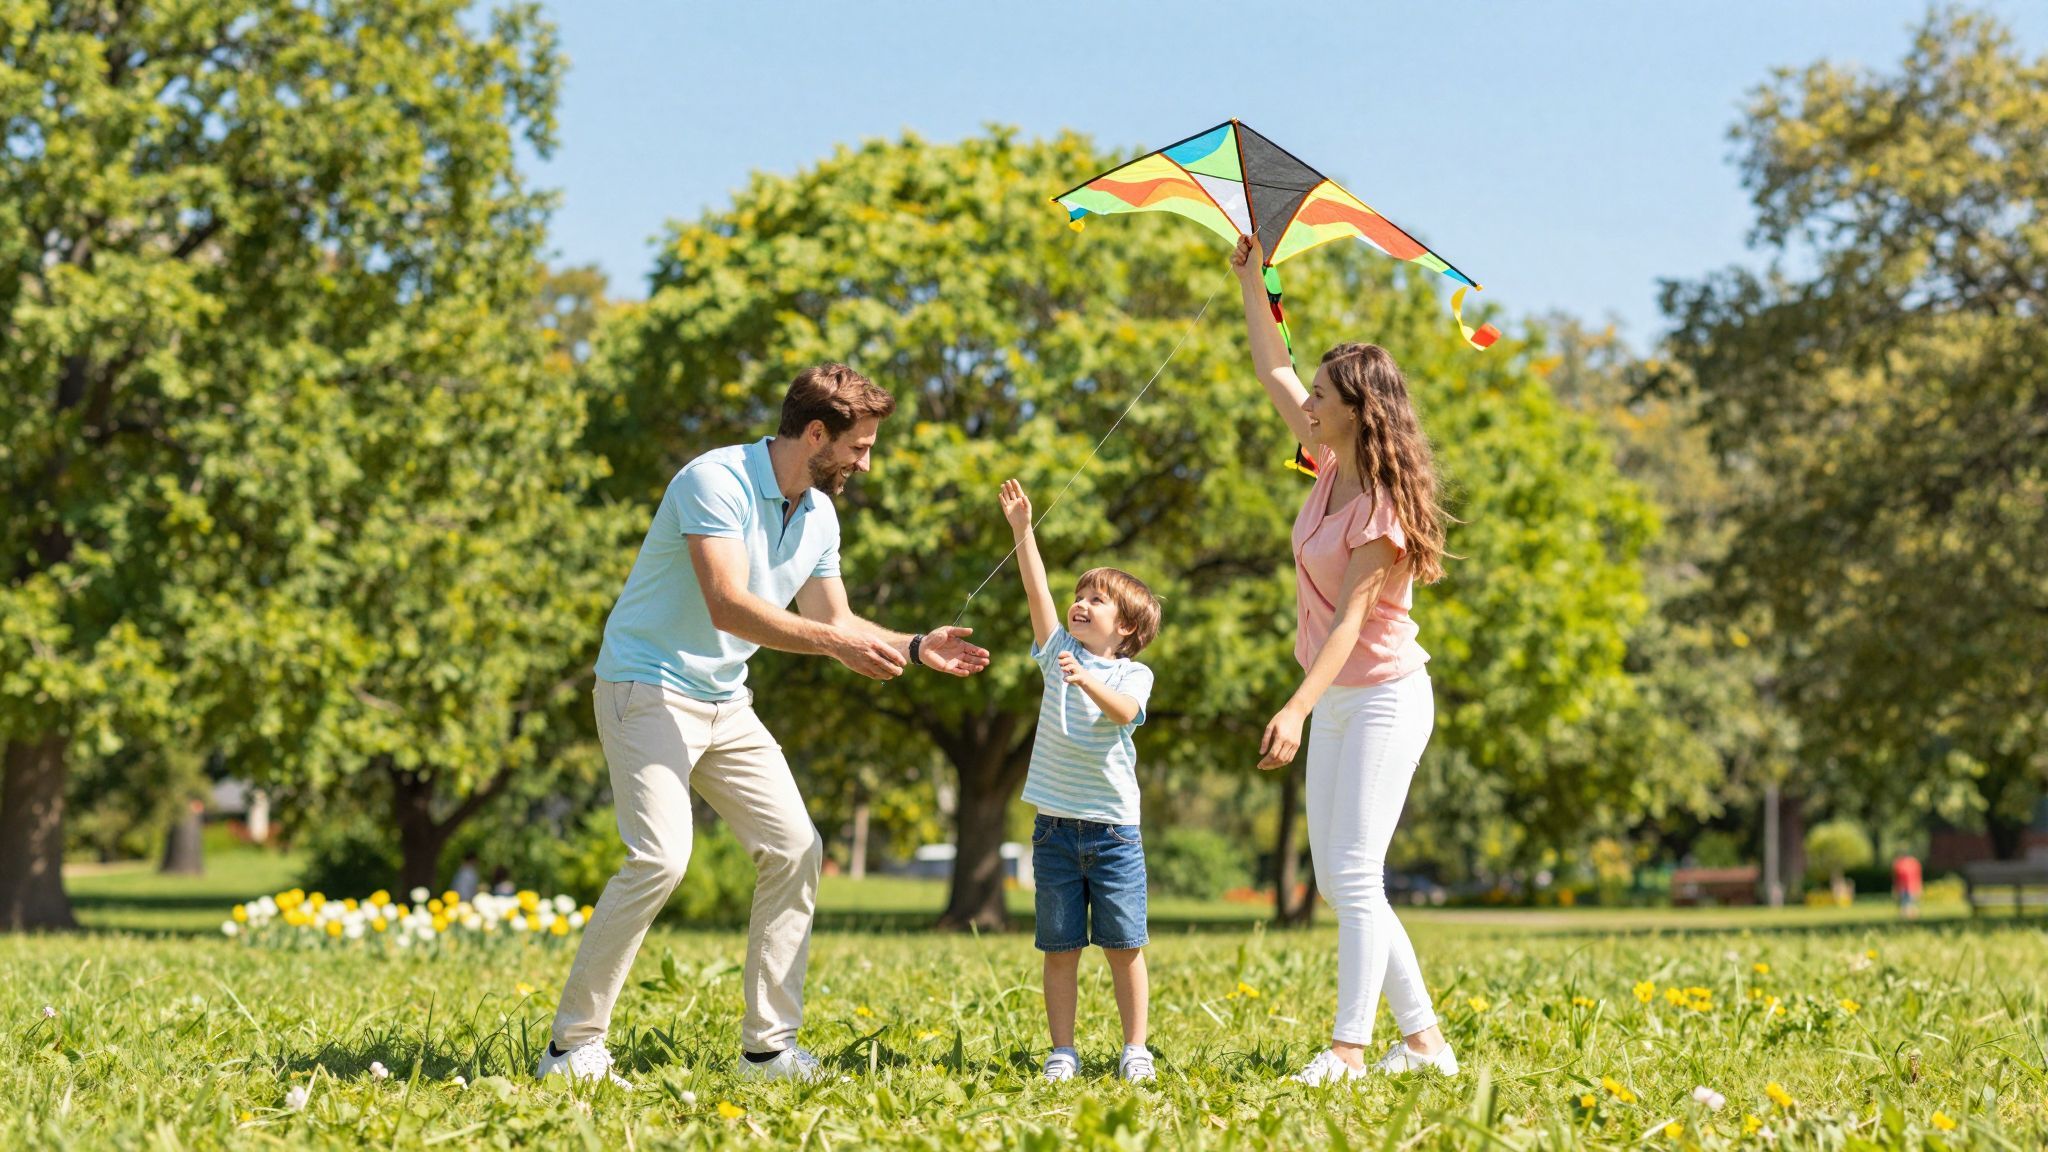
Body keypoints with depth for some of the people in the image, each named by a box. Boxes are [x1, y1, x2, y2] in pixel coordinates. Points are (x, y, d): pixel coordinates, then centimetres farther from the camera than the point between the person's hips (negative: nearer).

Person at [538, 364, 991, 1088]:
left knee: (795, 849, 2)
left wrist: (915, 649, 5)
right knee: (660, 857, -22)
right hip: (649, 688, -9)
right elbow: (729, 605, -30)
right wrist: (835, 642, -32)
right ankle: (573, 1044, -12)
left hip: (726, 703, 9)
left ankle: (769, 1047, 9)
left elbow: (833, 622, 18)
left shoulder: (819, 515, 8)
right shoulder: (715, 481, -19)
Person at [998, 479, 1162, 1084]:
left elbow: (1124, 710, -21)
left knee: (1124, 946, 1)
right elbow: (1037, 592, -4)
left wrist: (1085, 679, -38)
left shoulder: (1134, 674, 0)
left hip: (1114, 828, -2)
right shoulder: (1058, 652, 8)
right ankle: (1062, 1052, 9)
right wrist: (1022, 530, -14)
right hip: (1056, 825, 2)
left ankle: (1134, 1050, 10)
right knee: (1060, 948, 4)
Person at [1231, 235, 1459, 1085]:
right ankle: (1423, 1040, 14)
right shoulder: (1333, 466, 5)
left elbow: (1350, 618, -27)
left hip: (1383, 698, -9)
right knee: (1335, 878, 9)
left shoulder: (1381, 507, -19)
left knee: (1355, 871, -14)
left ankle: (1348, 1048, -15)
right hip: (1335, 702, 9)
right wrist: (1252, 275, 16)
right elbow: (1272, 371, 17)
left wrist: (1296, 711, -36)